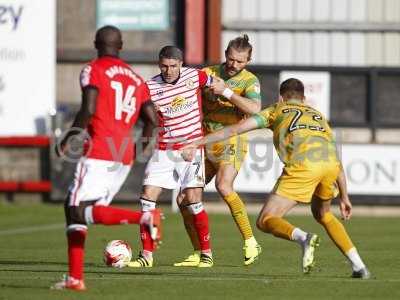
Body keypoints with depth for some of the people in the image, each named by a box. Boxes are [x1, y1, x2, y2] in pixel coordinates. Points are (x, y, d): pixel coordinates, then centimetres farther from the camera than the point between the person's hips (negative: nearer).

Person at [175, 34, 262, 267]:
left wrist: (227, 92, -28)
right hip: (205, 143, 5)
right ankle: (199, 253, 11)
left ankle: (251, 242, -21)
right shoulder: (209, 73, 6)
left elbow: (255, 109, -24)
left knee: (224, 187, -30)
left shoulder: (250, 81, -5)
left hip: (231, 143, -5)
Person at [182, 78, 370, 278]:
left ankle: (302, 238, -28)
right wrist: (344, 197, 40)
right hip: (329, 165, 4)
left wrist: (196, 143, 21)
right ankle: (359, 266, 20)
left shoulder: (277, 111, 27)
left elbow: (235, 129, 19)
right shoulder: (317, 115, 37)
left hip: (303, 166, -4)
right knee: (322, 214, 32)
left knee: (265, 221, 3)